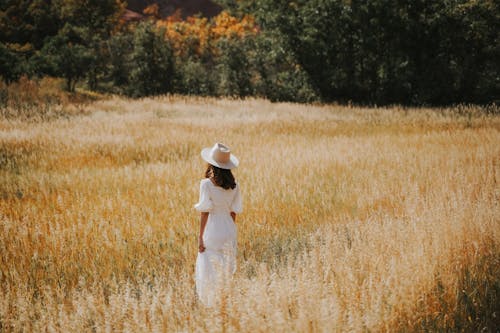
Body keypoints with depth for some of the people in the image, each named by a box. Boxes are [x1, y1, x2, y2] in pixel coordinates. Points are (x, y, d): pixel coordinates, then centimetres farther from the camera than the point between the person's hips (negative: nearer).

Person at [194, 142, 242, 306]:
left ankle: (210, 305, 7)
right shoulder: (234, 185, -1)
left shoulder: (207, 184, -14)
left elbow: (205, 212, -12)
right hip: (229, 231, 5)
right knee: (226, 271, 15)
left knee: (209, 273, 5)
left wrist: (200, 238, -6)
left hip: (212, 231, -5)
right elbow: (234, 212, 5)